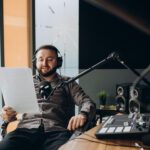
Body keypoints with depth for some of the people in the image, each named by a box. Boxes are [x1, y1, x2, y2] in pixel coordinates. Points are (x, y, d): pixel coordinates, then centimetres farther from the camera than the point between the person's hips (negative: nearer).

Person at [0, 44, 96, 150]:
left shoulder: (68, 83, 21)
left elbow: (87, 102, 9)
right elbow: (14, 108, 24)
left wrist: (83, 114, -16)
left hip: (57, 131, -1)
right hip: (27, 130, 1)